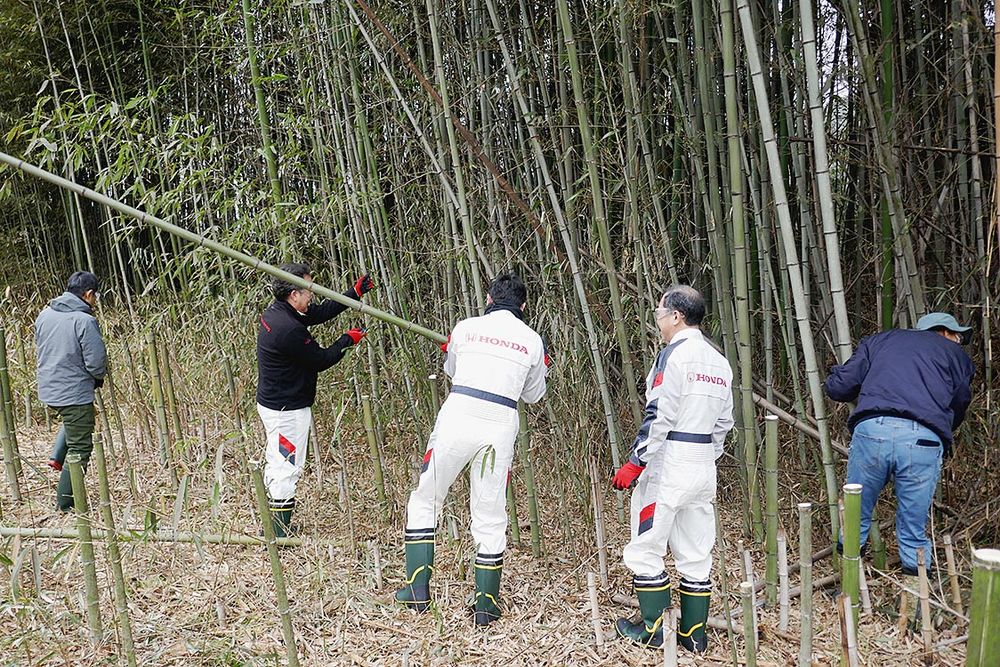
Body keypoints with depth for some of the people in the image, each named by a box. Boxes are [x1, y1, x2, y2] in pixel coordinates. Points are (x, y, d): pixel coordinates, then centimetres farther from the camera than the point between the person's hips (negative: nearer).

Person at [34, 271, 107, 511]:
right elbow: (96, 362, -18)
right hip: (75, 393, -8)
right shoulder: (85, 320, -19)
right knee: (80, 448, 4)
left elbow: (40, 348, 16)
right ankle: (65, 501, 8)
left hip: (48, 390, 8)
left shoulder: (44, 314, 4)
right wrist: (99, 378, 4)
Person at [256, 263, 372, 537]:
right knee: (288, 468, -1)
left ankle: (273, 527, 34)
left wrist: (356, 292, 10)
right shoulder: (289, 329, -28)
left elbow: (321, 312, 11)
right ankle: (279, 533, 9)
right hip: (288, 409, -11)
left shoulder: (275, 312, 2)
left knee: (276, 463, 20)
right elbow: (320, 360, -18)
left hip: (271, 402, 11)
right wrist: (347, 340, -4)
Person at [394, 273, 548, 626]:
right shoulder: (532, 340, 8)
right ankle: (486, 604, 18)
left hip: (457, 419, -1)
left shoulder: (466, 328, 6)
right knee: (490, 517, 12)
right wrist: (541, 367, 37)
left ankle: (418, 590, 17)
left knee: (424, 501, 16)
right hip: (500, 428, 1)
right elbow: (533, 395, 20)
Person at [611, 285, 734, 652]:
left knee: (646, 548, 4)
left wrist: (635, 462, -14)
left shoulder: (674, 354, -12)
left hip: (668, 462, -8)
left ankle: (650, 628, 12)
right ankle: (694, 632, 18)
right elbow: (724, 422, 15)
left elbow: (659, 416, -17)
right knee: (695, 553, 12)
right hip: (705, 468, 8)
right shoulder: (719, 361, 12)